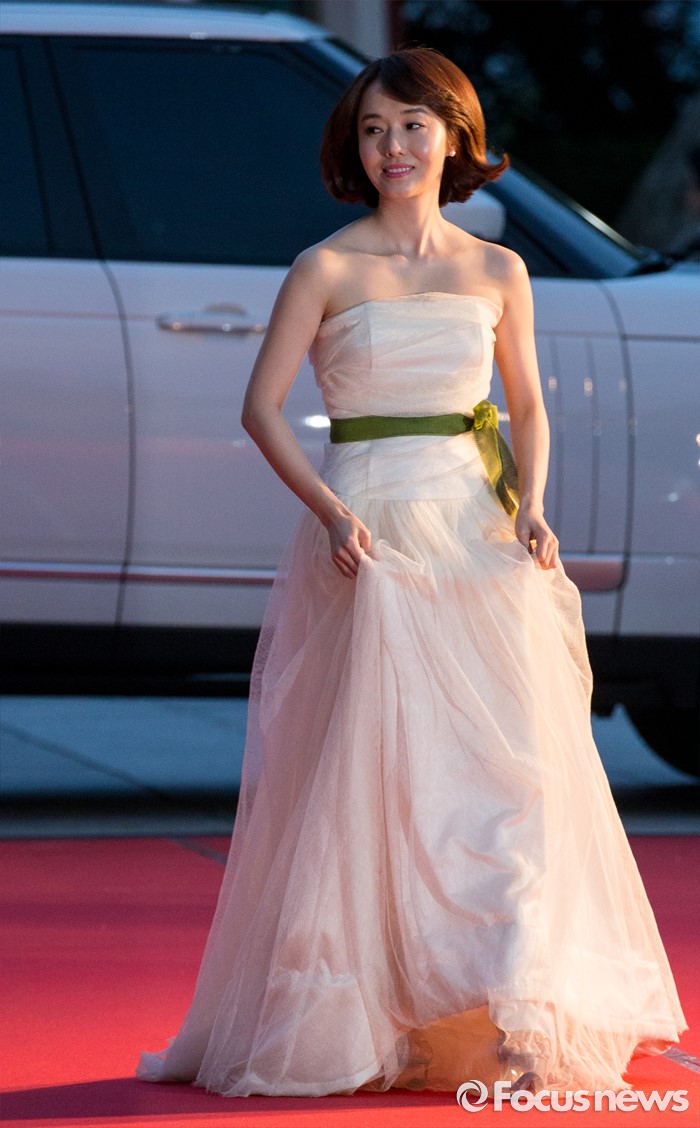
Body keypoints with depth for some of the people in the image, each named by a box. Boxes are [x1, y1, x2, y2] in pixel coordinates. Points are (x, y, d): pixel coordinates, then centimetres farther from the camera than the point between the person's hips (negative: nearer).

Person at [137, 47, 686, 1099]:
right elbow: (261, 407, 0)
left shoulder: (497, 273, 8)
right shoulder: (327, 270, 0)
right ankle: (357, 1017, 6)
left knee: (507, 761, -4)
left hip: (478, 534, 3)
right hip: (369, 537, -3)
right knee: (370, 770, -4)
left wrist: (531, 505, 0)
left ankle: (511, 1018, 2)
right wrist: (330, 510, -14)